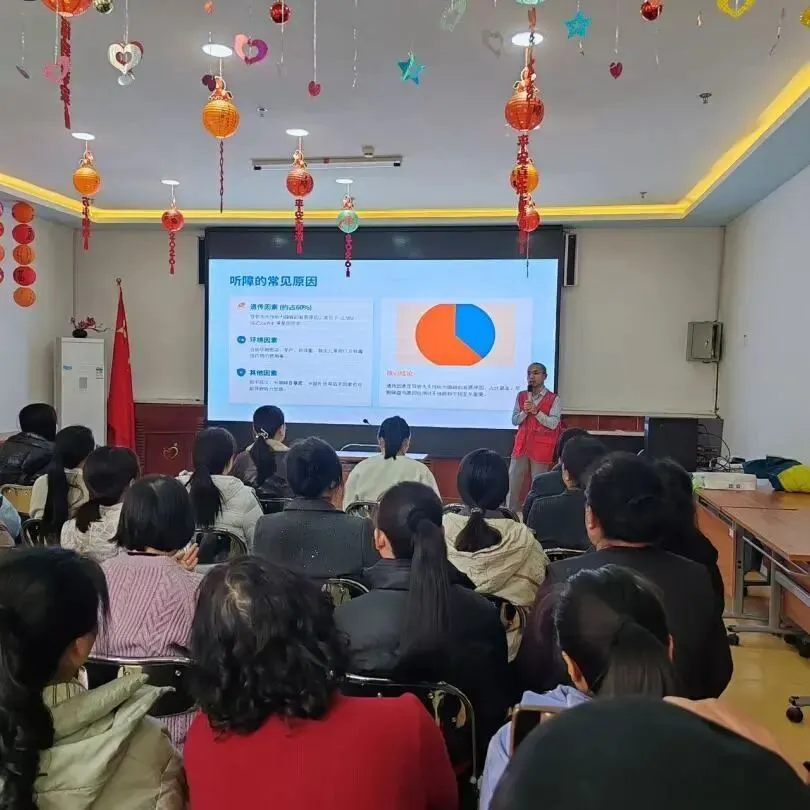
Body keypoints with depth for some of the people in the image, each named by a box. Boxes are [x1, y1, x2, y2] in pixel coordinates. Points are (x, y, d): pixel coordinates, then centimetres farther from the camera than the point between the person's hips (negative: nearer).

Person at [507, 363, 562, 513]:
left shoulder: (553, 399, -6)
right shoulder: (521, 396, 7)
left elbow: (553, 424, -12)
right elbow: (514, 421, 6)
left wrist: (536, 411, -20)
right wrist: (524, 412, -13)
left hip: (541, 447, -4)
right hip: (522, 444, 4)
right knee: (512, 480, 5)